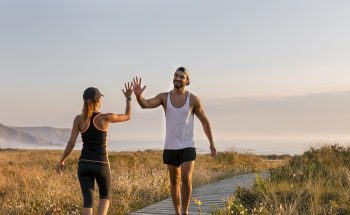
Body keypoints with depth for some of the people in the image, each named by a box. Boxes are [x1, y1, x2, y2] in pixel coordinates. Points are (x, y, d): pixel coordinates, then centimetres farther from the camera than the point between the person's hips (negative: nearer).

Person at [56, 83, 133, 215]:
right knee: (105, 196, 21)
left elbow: (71, 144, -3)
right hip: (101, 164, -2)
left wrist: (61, 161, 10)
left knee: (88, 200, 5)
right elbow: (128, 116, 9)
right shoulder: (106, 118, -8)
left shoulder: (79, 119, -1)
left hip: (84, 164, 2)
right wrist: (128, 97, 18)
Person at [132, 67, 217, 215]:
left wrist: (211, 143, 5)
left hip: (187, 147, -2)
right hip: (170, 147, 2)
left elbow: (204, 121, 4)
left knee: (186, 179, -17)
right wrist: (138, 95, -41)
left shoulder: (193, 99, -5)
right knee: (174, 182, 13)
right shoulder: (164, 97, -2)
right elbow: (145, 104, -18)